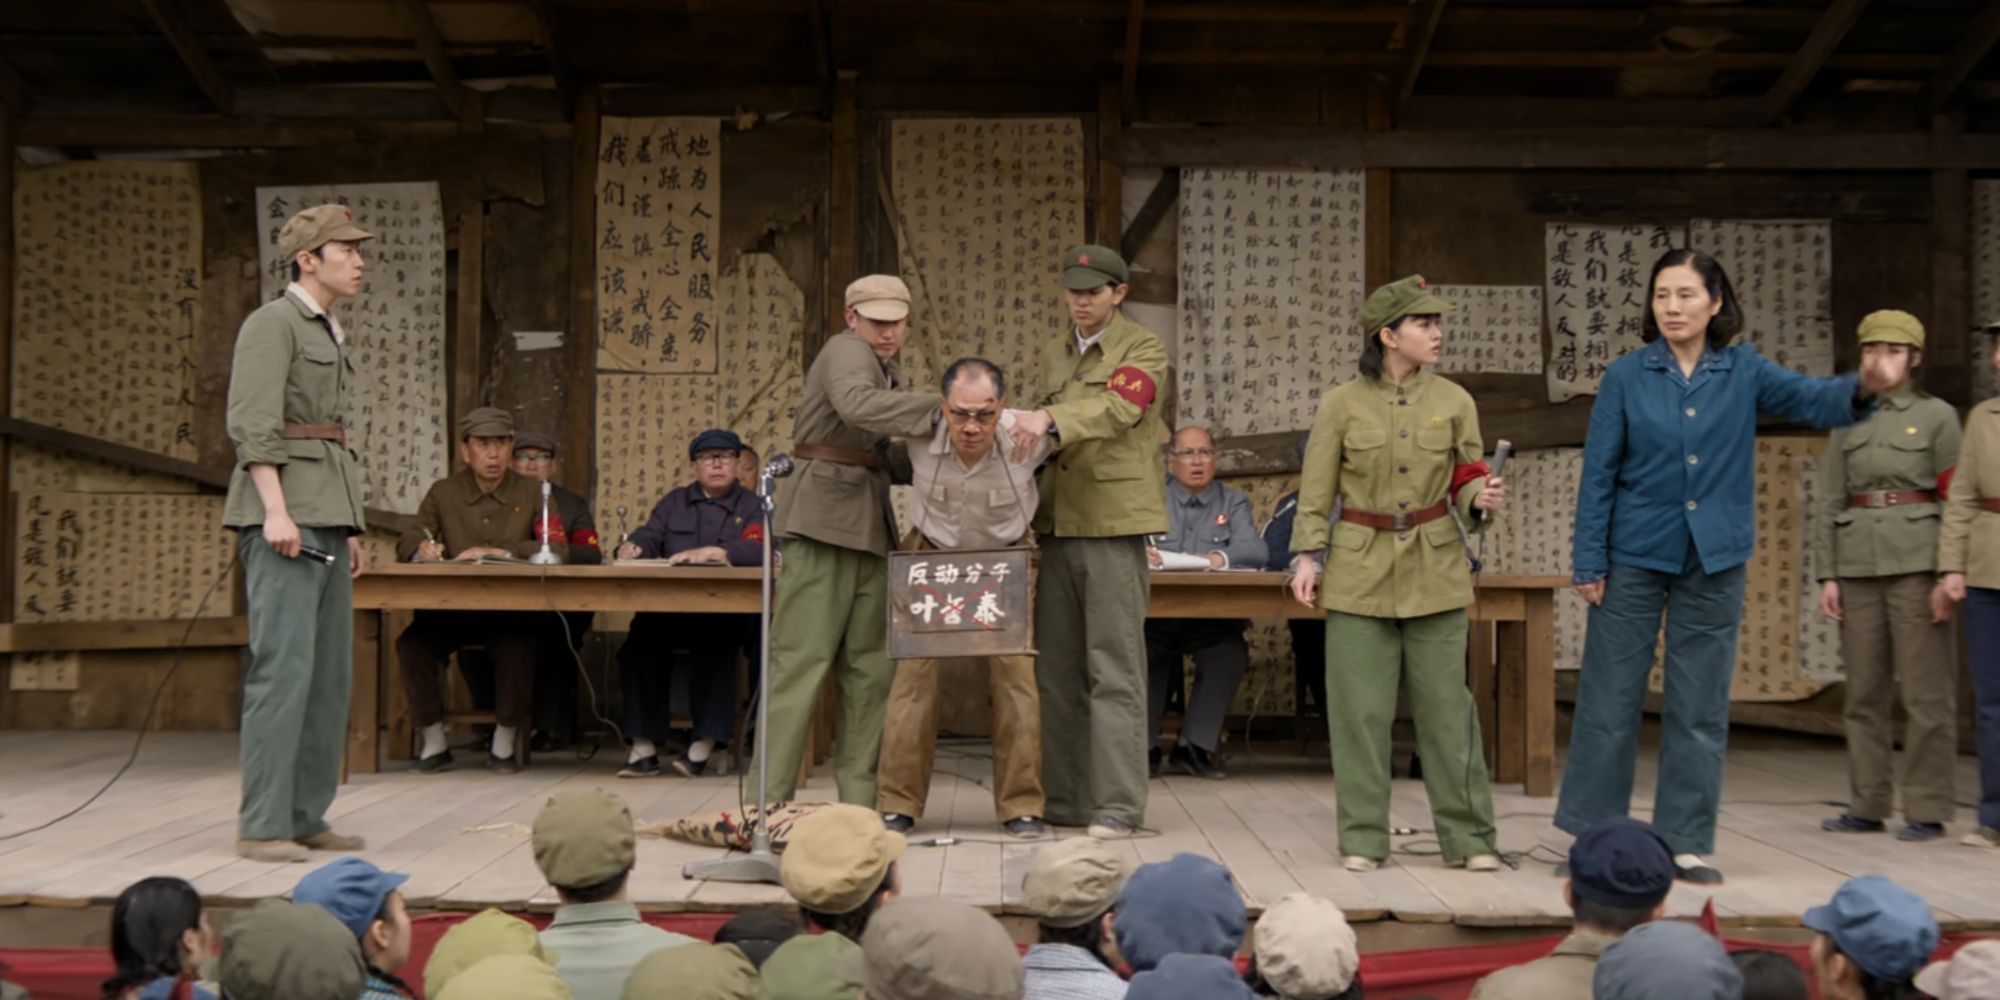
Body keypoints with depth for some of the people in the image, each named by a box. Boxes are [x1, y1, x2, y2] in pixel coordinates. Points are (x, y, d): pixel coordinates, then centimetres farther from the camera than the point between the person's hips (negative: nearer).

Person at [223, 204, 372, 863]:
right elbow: (251, 422, -15)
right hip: (284, 508, -9)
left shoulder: (329, 334, 22)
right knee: (284, 663, -12)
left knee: (331, 669, 8)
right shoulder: (273, 323, -5)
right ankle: (261, 826, -9)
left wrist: (349, 526, 21)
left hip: (326, 512, 9)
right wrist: (276, 510, -24)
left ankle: (306, 816, 14)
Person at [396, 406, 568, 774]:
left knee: (517, 646, -34)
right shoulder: (443, 492, 9)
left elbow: (557, 549, -7)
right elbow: (406, 542, 4)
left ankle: (504, 744, -12)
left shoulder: (531, 492, 5)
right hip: (451, 609, 2)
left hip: (510, 609, -2)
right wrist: (422, 549, -22)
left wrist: (497, 551, -20)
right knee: (411, 642, -27)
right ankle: (434, 744, -9)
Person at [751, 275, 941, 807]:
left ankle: (861, 798, 10)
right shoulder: (846, 352, -7)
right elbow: (856, 404, -29)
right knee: (803, 660, -9)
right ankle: (769, 797, -6)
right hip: (825, 519, -9)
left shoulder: (888, 372, 22)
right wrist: (937, 409, -30)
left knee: (870, 665, 6)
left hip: (869, 527, 9)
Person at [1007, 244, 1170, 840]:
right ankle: (1063, 799, 14)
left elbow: (1117, 408, -20)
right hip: (1058, 525, 7)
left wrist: (1050, 419, -36)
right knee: (1057, 670, 7)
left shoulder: (1142, 349, 0)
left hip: (1115, 524, -6)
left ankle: (1118, 806, -4)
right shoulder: (1054, 359, 20)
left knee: (1114, 671, -7)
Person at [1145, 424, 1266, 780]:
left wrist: (1223, 557, -27)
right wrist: (1139, 553, -29)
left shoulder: (1233, 502, 15)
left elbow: (1255, 549, -4)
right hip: (1154, 615, -1)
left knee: (1231, 652, -28)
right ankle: (1144, 747, -14)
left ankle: (1194, 746, -13)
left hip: (1211, 619, 1)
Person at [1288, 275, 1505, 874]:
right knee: (1360, 708, 2)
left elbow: (1467, 482, 10)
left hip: (1436, 571, 1)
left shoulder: (1454, 402, 4)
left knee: (1447, 705, 2)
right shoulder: (1342, 404, 0)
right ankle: (1363, 839, 13)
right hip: (1360, 570, -1)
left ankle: (1468, 838, 11)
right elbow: (1316, 492, 4)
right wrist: (1307, 555, -5)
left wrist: (1482, 501, -12)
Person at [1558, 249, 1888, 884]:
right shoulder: (1626, 377, -2)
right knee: (1608, 700, 3)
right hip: (1635, 558, -1)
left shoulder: (1744, 372, 1)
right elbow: (1598, 474, -2)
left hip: (1714, 563, 1)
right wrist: (1588, 562, -6)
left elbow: (1810, 399, -15)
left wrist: (1861, 388, -37)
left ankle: (1686, 842, 16)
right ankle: (1591, 835, 15)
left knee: (1701, 708, 6)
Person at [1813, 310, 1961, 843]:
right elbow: (1829, 502, 12)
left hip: (1916, 561, -4)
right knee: (1864, 689, 6)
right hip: (1857, 563, 4)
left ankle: (1928, 809, 1)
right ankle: (1867, 804, 13)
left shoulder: (1937, 415, 4)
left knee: (1925, 689, -3)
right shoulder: (1847, 421, 14)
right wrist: (1827, 574, 4)